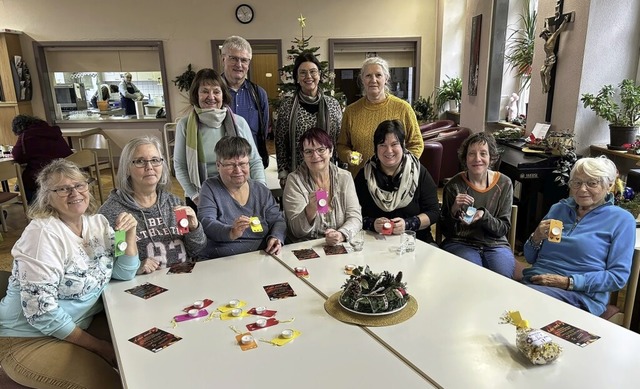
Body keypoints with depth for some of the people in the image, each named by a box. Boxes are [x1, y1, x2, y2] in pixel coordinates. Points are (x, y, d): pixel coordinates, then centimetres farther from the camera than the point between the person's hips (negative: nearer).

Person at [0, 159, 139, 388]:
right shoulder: (42, 233, -21)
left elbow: (124, 274, 2)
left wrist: (130, 234, -15)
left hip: (82, 323, 7)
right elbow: (40, 311, -25)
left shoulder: (97, 223, -1)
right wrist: (97, 345, -18)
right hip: (30, 339, -6)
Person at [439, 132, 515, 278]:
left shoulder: (504, 184, 0)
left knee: (503, 277, -25)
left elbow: (504, 229, 0)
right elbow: (446, 231, -2)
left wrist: (483, 216, -21)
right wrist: (454, 210, -23)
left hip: (495, 244, 2)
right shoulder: (454, 185, -5)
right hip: (460, 243, -2)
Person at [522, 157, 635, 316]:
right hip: (532, 281, 4)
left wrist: (568, 282, -15)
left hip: (580, 295, -4)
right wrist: (536, 238, -4)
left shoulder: (621, 220, 4)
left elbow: (618, 276, -4)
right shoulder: (559, 208, 16)